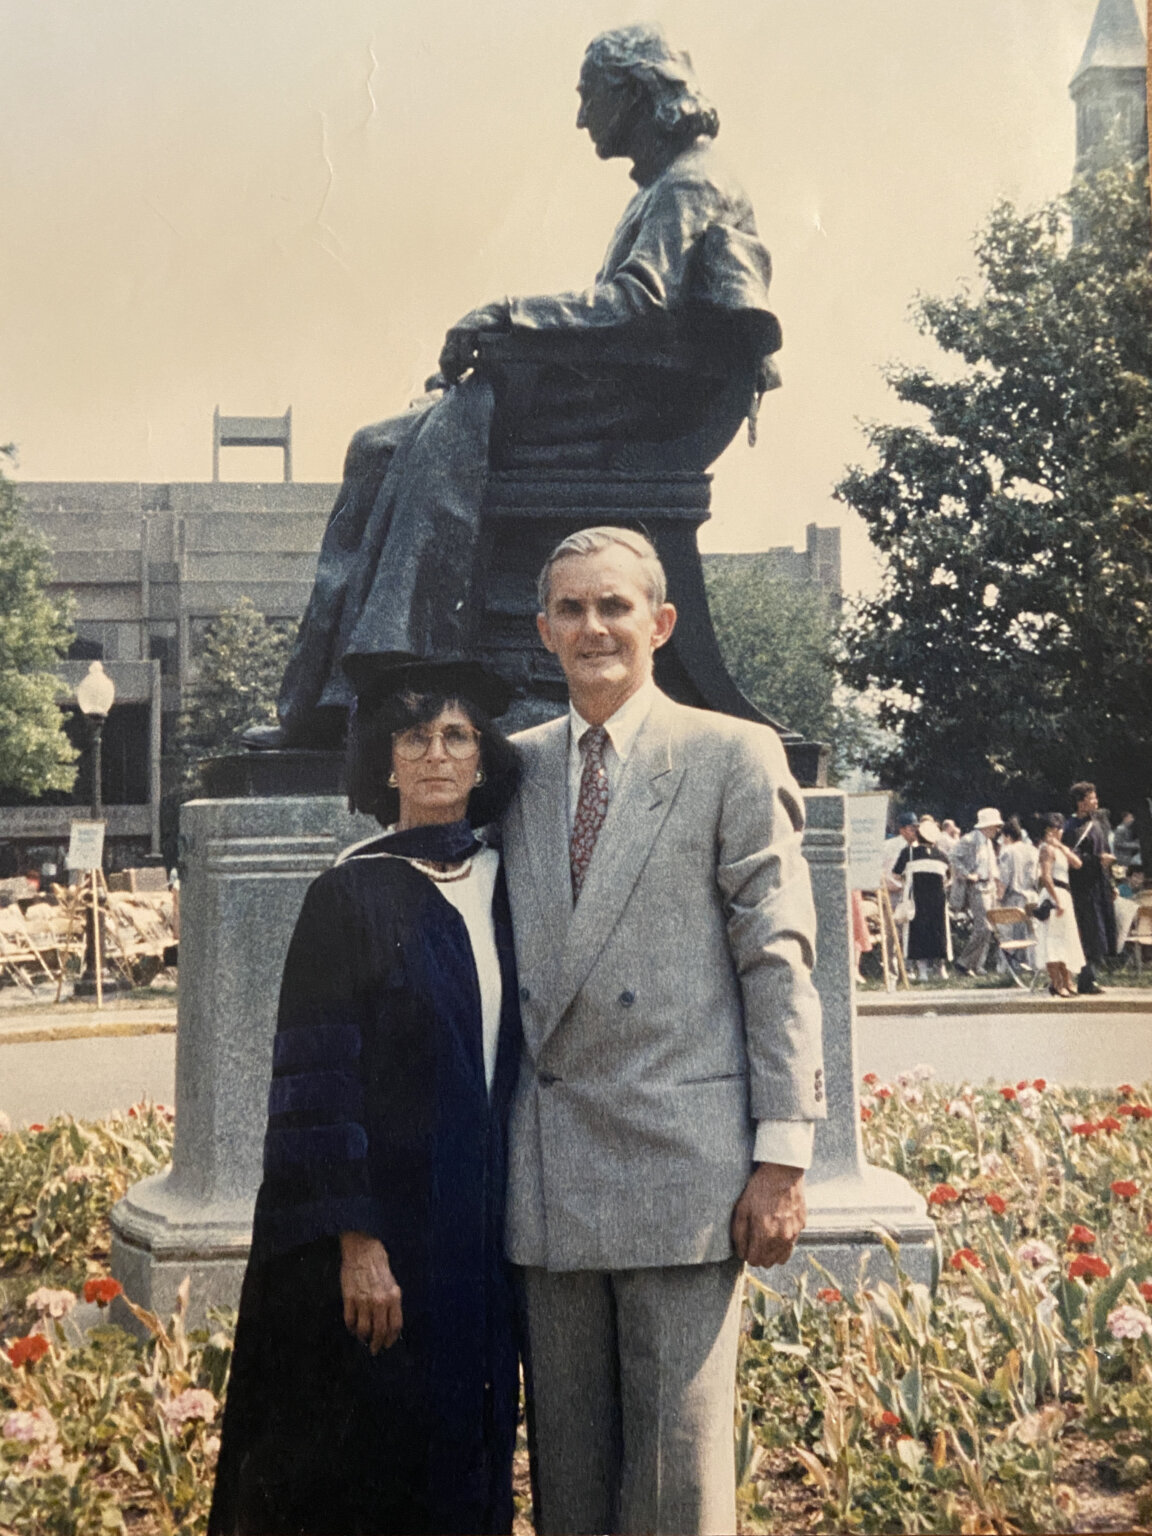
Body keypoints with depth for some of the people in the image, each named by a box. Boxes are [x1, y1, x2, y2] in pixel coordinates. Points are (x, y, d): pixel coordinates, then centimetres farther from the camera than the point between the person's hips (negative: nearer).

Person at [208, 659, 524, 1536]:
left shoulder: (502, 889, 9)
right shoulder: (353, 896, -7)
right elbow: (317, 1082, -12)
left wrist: (513, 1226, 9)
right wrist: (356, 1242, -18)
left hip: (480, 1230, 5)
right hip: (381, 1226, -5)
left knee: (467, 1454, 10)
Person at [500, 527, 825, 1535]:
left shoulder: (733, 757, 1)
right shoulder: (517, 769, 14)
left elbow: (779, 960, -3)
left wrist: (784, 1151, -8)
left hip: (681, 1164, -4)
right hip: (547, 1175, 4)